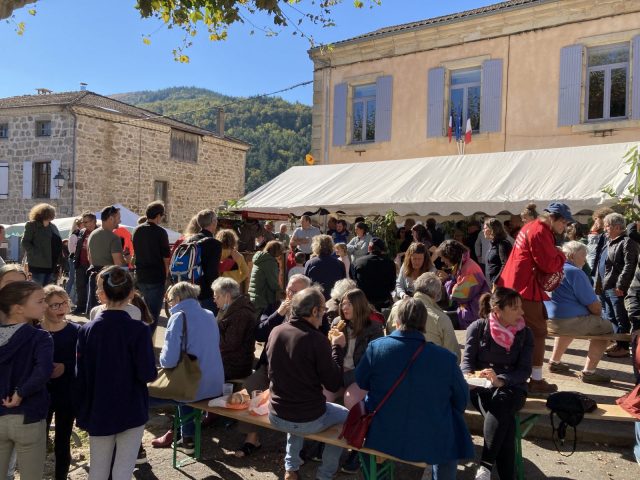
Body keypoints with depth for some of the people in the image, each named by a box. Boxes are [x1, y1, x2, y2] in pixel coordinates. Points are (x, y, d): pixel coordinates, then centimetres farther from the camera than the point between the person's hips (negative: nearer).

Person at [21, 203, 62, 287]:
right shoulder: (32, 225, -2)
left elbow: (57, 243, 19)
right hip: (38, 265, -6)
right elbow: (25, 242, -7)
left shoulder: (53, 226, 16)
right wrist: (36, 254, -17)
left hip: (51, 265, 6)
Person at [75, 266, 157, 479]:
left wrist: (80, 413, 10)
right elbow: (147, 374, -17)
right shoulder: (138, 330, -17)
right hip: (131, 411, -3)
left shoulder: (86, 330, -6)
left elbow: (80, 376, -2)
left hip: (98, 413, 4)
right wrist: (150, 370, 6)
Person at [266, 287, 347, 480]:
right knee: (345, 415, 24)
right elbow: (334, 384, -15)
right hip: (309, 421, -5)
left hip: (276, 417, 5)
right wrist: (337, 348, -3)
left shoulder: (276, 332, -5)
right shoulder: (316, 339, -22)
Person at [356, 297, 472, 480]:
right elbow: (462, 401, -1)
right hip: (433, 445, 0)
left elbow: (361, 384, 3)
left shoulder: (375, 347, -15)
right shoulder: (446, 357, -16)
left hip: (384, 440, 1)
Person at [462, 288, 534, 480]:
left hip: (511, 387, 1)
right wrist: (470, 378, -26)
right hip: (480, 387, 0)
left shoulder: (525, 333, 3)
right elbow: (467, 360, -2)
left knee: (499, 405, -36)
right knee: (505, 420, -33)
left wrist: (500, 380, -24)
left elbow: (524, 370, -4)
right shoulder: (478, 328, 0)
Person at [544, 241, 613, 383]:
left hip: (546, 321, 9)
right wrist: (598, 315, 10)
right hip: (568, 322, -9)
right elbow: (594, 306, -13)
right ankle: (588, 371, 5)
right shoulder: (575, 272, -13)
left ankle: (554, 361, 33)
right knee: (606, 328, 9)